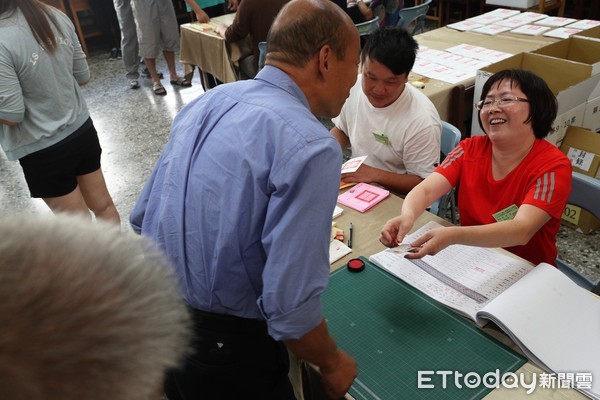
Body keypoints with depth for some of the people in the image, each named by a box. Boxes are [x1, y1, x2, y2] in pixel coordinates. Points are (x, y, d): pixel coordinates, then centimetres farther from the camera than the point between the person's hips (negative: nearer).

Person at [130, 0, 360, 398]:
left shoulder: (207, 101, 1)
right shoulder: (310, 146, -23)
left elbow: (142, 219, 7)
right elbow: (289, 308, -25)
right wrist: (333, 363, -5)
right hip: (223, 350, -6)